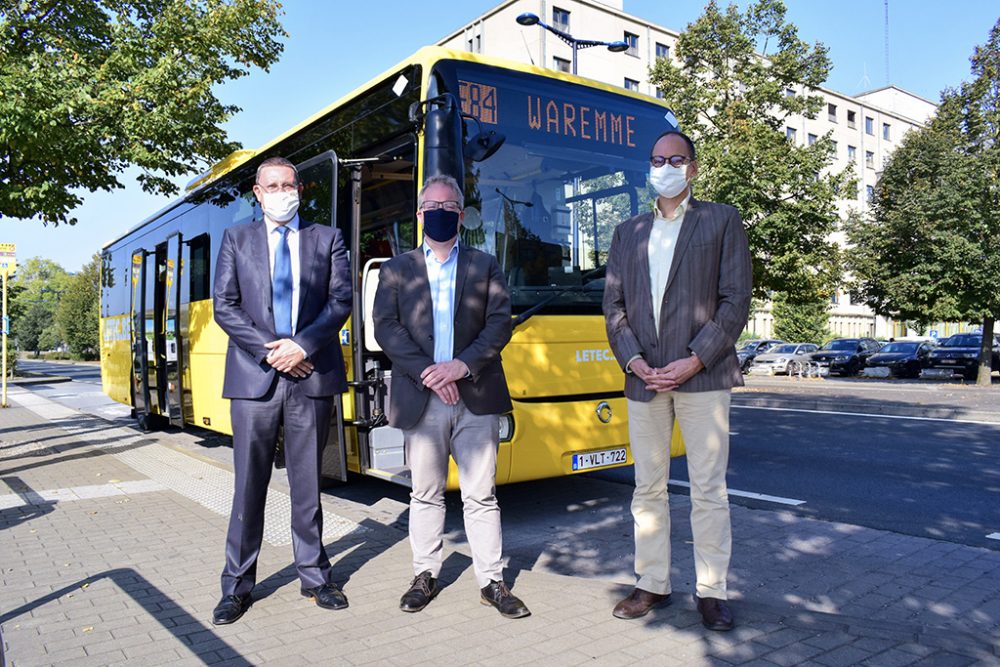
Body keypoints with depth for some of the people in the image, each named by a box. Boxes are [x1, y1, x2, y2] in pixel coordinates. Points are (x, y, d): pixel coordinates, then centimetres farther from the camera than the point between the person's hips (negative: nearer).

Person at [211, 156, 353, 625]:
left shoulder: (327, 239, 10)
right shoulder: (236, 239, 11)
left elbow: (341, 300, 0)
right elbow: (224, 307, 3)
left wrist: (302, 345, -12)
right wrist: (269, 351, -9)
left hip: (312, 377, 0)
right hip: (253, 377, 0)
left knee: (307, 482, 9)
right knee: (249, 483, 5)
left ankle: (314, 577, 21)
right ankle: (237, 586, 18)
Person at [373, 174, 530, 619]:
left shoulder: (485, 266, 11)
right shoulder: (396, 270, 10)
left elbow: (500, 323, 1)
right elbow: (385, 328, -1)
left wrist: (462, 364, -13)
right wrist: (426, 372, -13)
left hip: (477, 398, 0)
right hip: (420, 399, 0)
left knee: (481, 495, 5)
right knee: (426, 494, 10)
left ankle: (491, 581, 15)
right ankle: (425, 575, 24)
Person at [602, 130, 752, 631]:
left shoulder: (722, 220, 5)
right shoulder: (628, 232, 15)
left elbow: (736, 300, -2)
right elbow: (613, 305, 10)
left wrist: (695, 360, -12)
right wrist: (633, 360, -6)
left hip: (702, 376, -3)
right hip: (642, 380, 4)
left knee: (708, 490, 2)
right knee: (648, 489, 10)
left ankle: (711, 590, 16)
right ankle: (652, 584, 23)